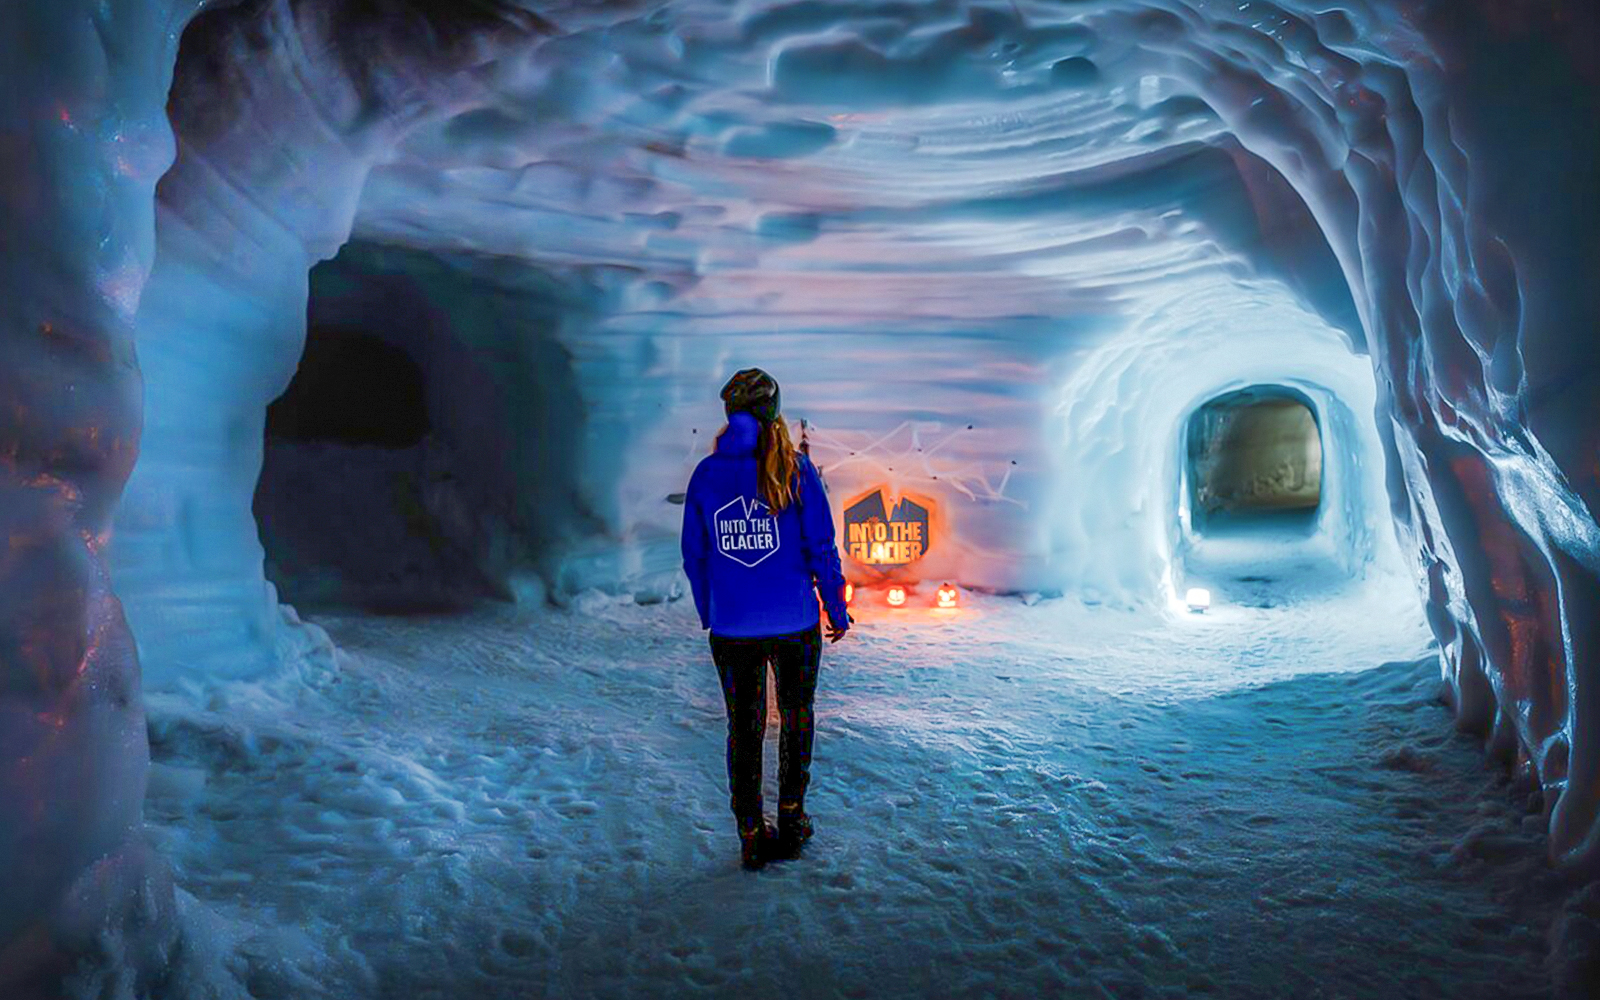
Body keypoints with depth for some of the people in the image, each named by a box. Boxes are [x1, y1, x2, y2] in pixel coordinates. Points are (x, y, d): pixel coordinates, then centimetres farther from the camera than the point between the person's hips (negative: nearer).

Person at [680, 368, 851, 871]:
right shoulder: (795, 468, -8)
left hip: (731, 626, 2)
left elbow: (693, 556, 5)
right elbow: (821, 546, -7)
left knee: (743, 729, 12)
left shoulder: (706, 474, -1)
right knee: (796, 719, 19)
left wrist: (708, 614, 17)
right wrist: (836, 608, 5)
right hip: (795, 622, -1)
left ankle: (752, 838, 19)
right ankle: (791, 820, 27)